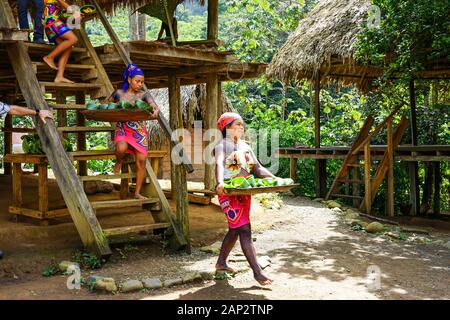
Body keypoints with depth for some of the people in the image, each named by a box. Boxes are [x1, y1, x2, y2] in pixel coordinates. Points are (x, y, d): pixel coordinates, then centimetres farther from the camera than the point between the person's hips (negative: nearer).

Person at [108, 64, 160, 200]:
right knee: (122, 148, -33)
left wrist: (156, 111, -41)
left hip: (139, 130, 1)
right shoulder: (119, 94, 4)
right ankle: (119, 162, 5)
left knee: (141, 160, -4)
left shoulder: (144, 95, 1)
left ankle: (137, 192, 10)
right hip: (122, 129, -1)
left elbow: (154, 105, -17)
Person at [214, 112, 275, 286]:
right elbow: (219, 164, -25)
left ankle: (221, 262, 31)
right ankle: (257, 271, -10)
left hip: (245, 193, 8)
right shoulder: (222, 145, -5)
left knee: (234, 230, 16)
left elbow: (258, 168, 12)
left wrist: (275, 179, -3)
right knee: (244, 230, -11)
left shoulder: (246, 147, 18)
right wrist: (220, 182, -44)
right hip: (229, 193, -8)